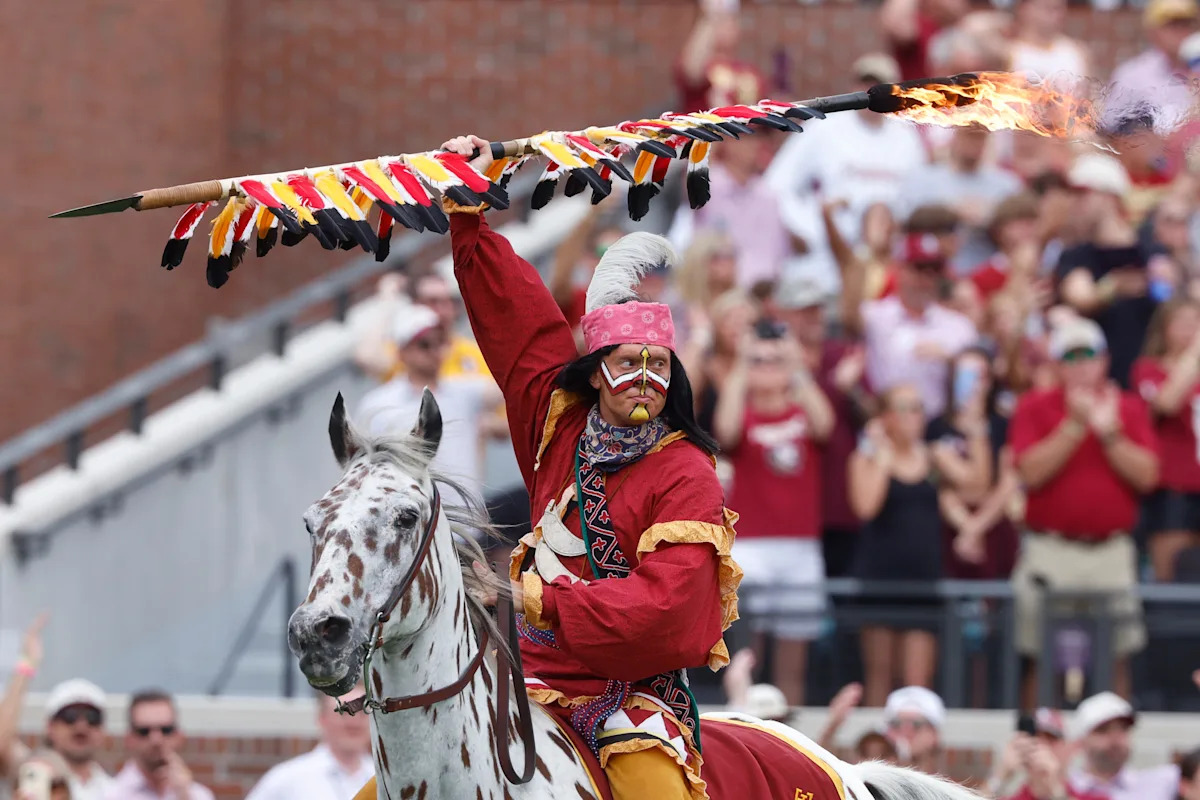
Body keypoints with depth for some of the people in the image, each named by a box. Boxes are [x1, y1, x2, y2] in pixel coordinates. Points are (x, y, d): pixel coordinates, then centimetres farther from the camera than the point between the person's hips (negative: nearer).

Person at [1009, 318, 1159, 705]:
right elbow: (1031, 471, -11)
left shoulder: (1129, 408, 9)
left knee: (1116, 659, 1)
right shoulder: (1034, 408, 3)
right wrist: (1075, 425, -14)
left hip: (1112, 552, 2)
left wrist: (1108, 432, -12)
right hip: (1050, 551, -2)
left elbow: (1146, 475, -2)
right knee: (1042, 660, -1)